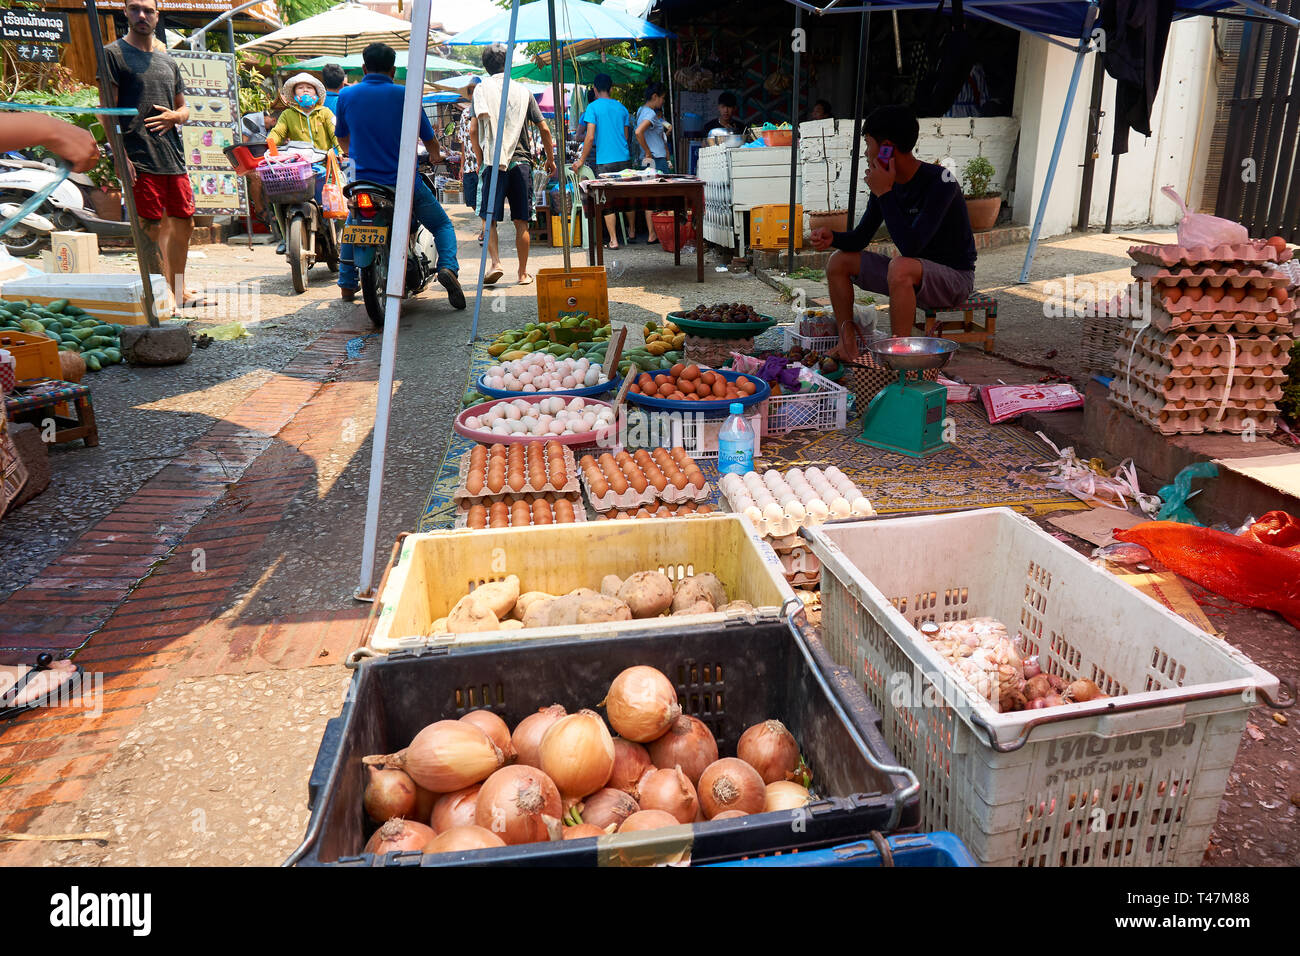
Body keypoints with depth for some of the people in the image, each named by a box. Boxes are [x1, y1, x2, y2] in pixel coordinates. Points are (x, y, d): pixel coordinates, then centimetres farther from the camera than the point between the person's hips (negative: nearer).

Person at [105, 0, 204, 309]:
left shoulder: (167, 61, 21)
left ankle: (177, 294, 20)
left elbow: (184, 109, 25)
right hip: (140, 159, -6)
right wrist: (120, 155, -15)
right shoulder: (113, 54, 2)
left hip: (174, 156, 7)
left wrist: (173, 116, 0)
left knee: (184, 224, 9)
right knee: (153, 228, -8)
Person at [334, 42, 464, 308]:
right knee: (443, 225, 14)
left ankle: (346, 283, 29)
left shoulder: (346, 95, 2)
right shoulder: (405, 96, -5)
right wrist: (435, 155, 28)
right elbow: (429, 139, 4)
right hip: (403, 182, -3)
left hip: (363, 180, 3)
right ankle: (448, 267, -13)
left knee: (352, 227, 31)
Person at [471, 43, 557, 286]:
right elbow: (544, 129, 6)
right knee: (521, 222, 6)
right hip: (521, 162, 1)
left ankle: (495, 262, -13)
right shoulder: (523, 91, 8)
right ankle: (523, 273, 10)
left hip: (493, 163, -1)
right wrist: (550, 159, 18)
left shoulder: (482, 89, 4)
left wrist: (480, 160, 6)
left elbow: (473, 130, -6)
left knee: (489, 218, 6)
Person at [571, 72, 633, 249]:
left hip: (605, 160, -5)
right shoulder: (622, 107, 10)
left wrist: (581, 160, -4)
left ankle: (613, 240, -2)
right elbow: (626, 136, 15)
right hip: (624, 157, 5)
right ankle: (632, 232, 29)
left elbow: (590, 137, -12)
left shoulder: (593, 107, -5)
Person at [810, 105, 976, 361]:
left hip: (954, 276, -8)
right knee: (839, 262, 1)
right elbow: (860, 238, 6)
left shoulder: (940, 182, -23)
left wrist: (884, 194, -28)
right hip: (913, 273, 8)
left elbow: (910, 246, -33)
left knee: (900, 266, -39)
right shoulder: (886, 182, 0)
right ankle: (847, 343, 1)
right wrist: (833, 237, -16)